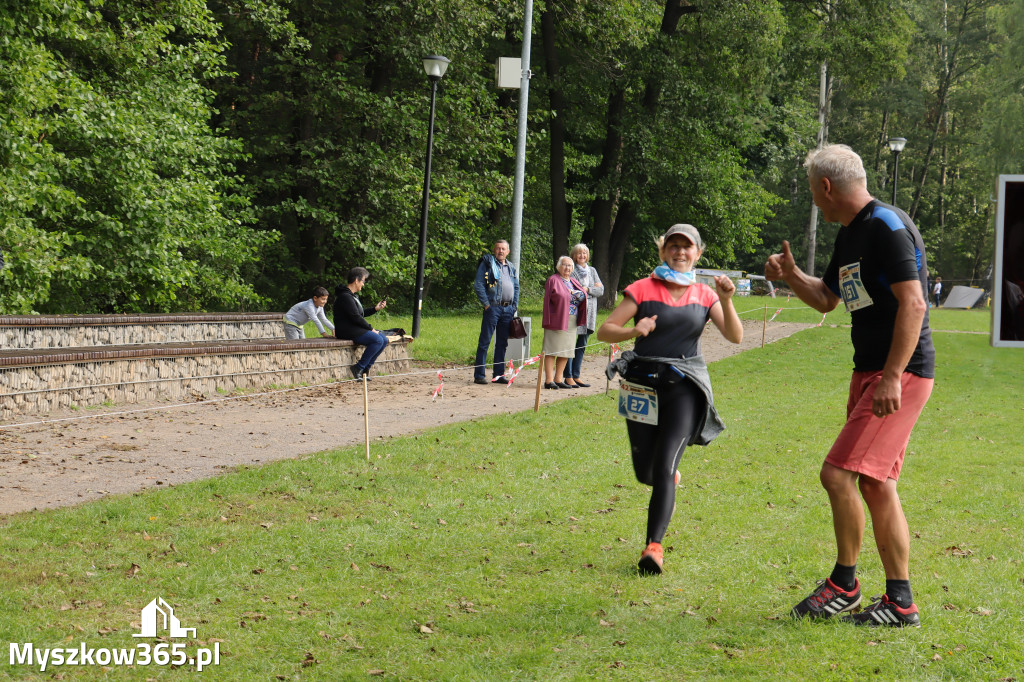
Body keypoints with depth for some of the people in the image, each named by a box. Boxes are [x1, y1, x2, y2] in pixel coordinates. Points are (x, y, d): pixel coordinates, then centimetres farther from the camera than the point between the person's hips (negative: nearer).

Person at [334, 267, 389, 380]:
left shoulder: (352, 295, 19)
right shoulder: (345, 296, -16)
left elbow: (361, 313, 24)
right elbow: (356, 317, -20)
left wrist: (375, 308, 15)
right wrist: (371, 328, -14)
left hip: (355, 328, 11)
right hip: (346, 331, -11)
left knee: (384, 339, 0)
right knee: (378, 340, -24)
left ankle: (365, 369, -2)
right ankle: (358, 369, -18)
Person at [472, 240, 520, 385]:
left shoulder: (511, 268, 18)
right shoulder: (487, 264, 0)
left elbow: (516, 287, 23)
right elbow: (478, 285, -6)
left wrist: (515, 306, 10)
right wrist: (486, 304, -12)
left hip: (508, 309, 6)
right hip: (493, 307, -6)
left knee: (502, 343, 9)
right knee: (484, 342, -5)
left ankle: (499, 374, 15)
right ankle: (479, 375, -5)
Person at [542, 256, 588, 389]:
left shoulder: (573, 282, 19)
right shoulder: (553, 280, -1)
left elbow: (583, 295, 9)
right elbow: (553, 298, -11)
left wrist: (572, 292, -7)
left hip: (572, 322, 7)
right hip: (557, 321, -7)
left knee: (566, 352, 8)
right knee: (552, 350, -7)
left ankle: (558, 379, 15)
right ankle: (549, 380, -8)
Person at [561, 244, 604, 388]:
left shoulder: (592, 271, 17)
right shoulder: (571, 270, -1)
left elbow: (601, 290, 11)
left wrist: (587, 289, -7)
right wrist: (593, 288, -10)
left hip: (589, 313, 6)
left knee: (582, 345, 8)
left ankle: (576, 376, 13)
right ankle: (568, 377, -3)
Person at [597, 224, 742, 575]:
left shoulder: (704, 295, 6)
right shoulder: (643, 289, 0)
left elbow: (735, 336, -2)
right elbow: (604, 331, -3)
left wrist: (726, 301, -17)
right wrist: (633, 331, -23)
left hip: (685, 387, -1)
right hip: (643, 384, 1)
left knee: (664, 469, -15)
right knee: (645, 474, 7)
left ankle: (653, 546, -15)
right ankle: (670, 477, 44)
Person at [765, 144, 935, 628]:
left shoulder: (887, 226, -15)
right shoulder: (849, 235, 16)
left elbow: (913, 303, -22)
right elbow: (826, 299, 29)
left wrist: (892, 377, -26)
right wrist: (790, 276, 11)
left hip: (902, 373, -10)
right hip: (869, 372, 10)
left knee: (838, 473, -13)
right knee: (876, 485, 10)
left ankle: (843, 584, 3)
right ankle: (901, 602, 16)